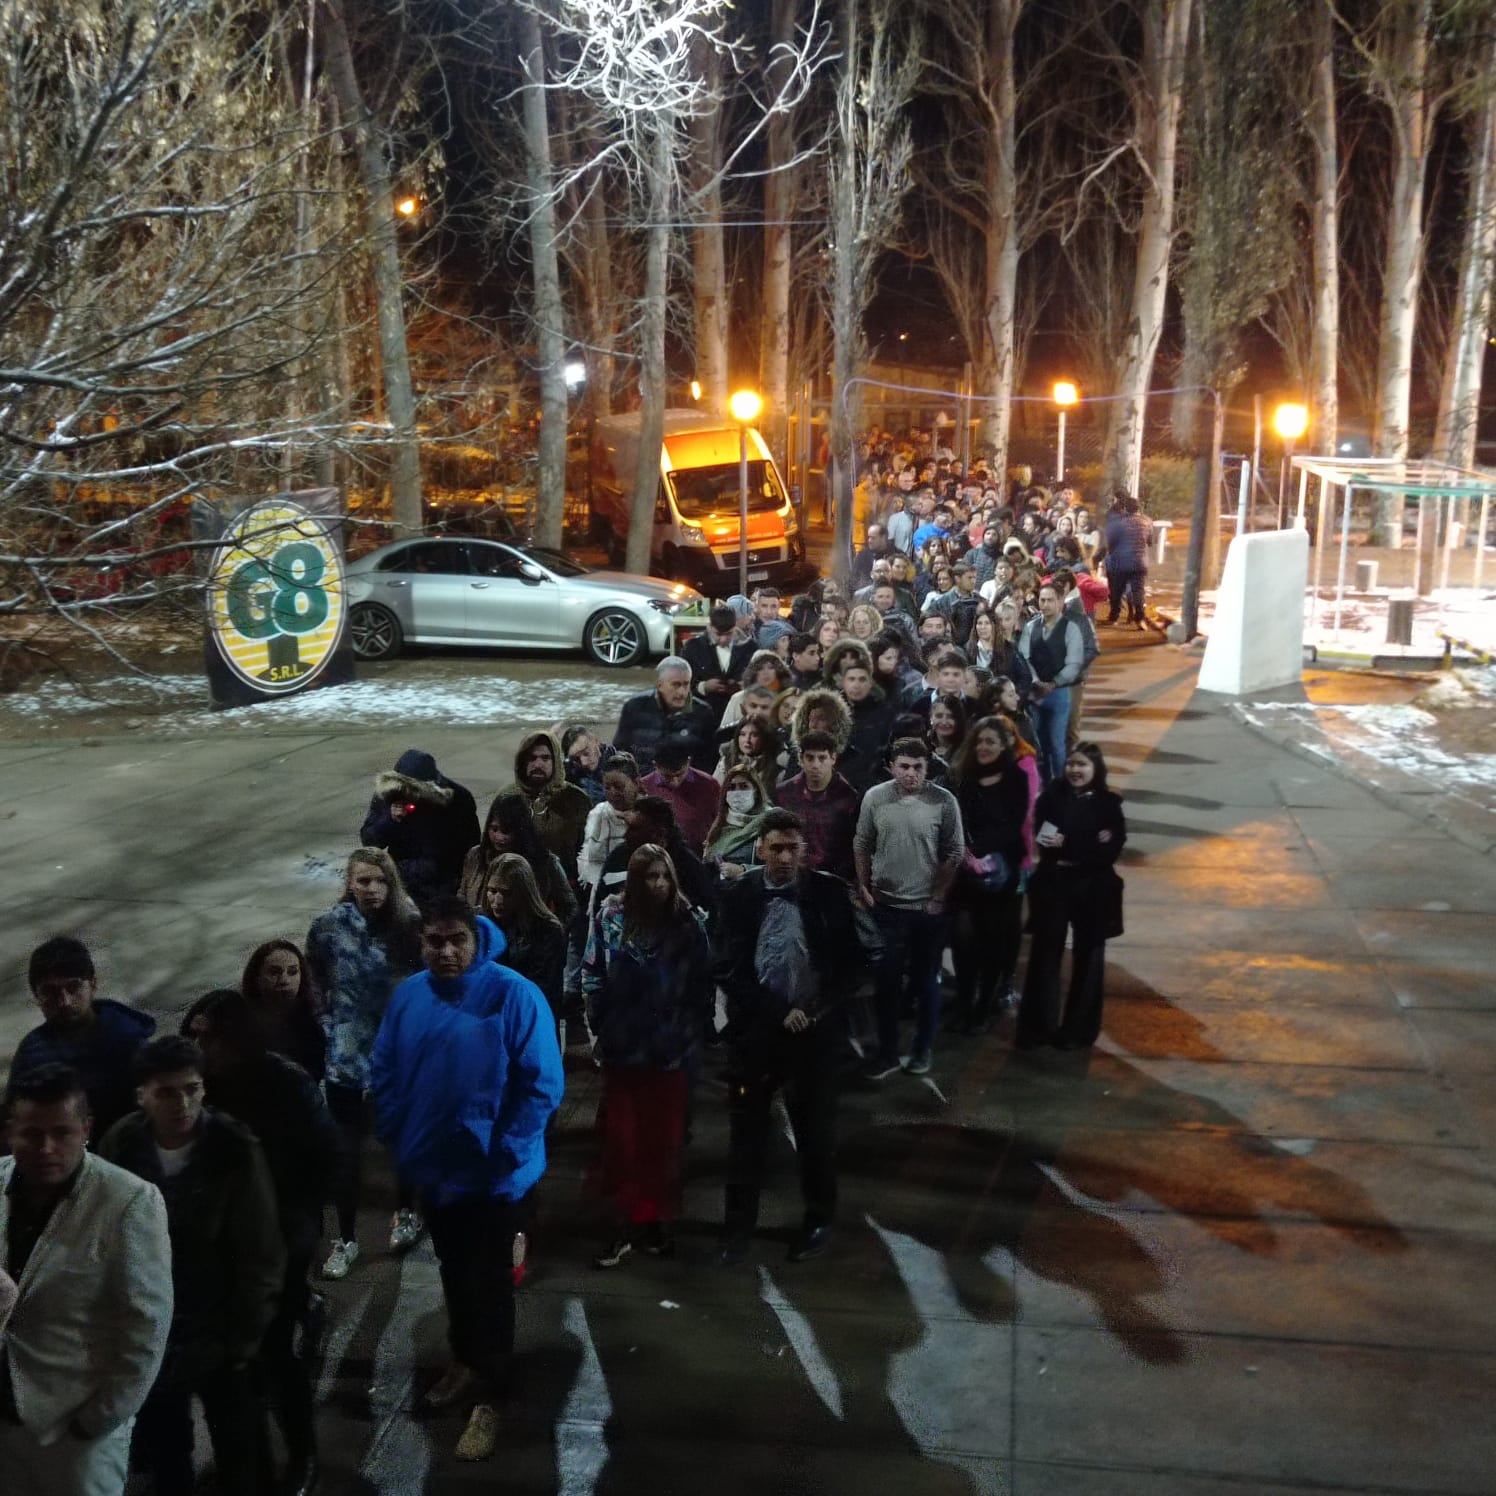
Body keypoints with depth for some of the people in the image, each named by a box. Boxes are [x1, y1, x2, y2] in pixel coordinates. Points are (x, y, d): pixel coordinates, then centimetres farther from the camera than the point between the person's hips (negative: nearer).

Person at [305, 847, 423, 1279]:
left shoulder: (409, 927, -9)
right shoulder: (328, 928, -8)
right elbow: (314, 990, 1)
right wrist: (328, 1035, -3)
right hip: (347, 1055, 0)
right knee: (347, 1151, 4)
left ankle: (405, 1213, 39)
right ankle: (346, 1239, 19)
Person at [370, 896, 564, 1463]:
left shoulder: (514, 995, -20)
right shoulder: (407, 995, -5)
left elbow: (542, 1085, -19)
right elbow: (383, 1071, 4)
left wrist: (505, 1150, -20)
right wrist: (397, 1138, -1)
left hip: (493, 1172, -5)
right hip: (432, 1166, 5)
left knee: (489, 1283, 7)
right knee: (453, 1271, 24)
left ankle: (488, 1398, 22)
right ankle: (465, 1359, 46)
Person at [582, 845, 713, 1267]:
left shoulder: (687, 921, -5)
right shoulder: (610, 916, -4)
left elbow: (703, 983, -2)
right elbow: (593, 974, -1)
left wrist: (696, 1030, -5)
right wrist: (600, 1024, -4)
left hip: (670, 1049, 0)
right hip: (622, 1047, 0)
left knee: (664, 1139, 10)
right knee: (621, 1138, 4)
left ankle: (657, 1221, 24)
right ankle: (624, 1225, 14)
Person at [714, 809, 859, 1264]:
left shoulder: (828, 892, -4)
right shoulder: (739, 896, -5)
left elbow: (846, 961, -1)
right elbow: (729, 970, -7)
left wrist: (815, 1012, -12)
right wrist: (780, 1012, -14)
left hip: (815, 1029, 0)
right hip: (754, 1029, 0)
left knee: (815, 1131, 13)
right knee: (747, 1133, 10)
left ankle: (819, 1220, 31)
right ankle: (738, 1224, 24)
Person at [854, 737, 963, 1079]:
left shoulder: (944, 801, -9)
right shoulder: (874, 797, -4)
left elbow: (954, 853, -4)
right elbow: (861, 845, 4)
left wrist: (939, 896, -6)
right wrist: (863, 887, 0)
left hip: (928, 908, -1)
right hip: (886, 905, 1)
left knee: (926, 981, 12)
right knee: (888, 981, 7)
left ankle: (922, 1050, 26)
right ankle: (887, 1053, 17)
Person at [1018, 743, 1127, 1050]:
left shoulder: (1108, 803, -1)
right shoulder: (1051, 796, 0)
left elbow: (1111, 849, -9)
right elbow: (1042, 839, -9)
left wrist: (1068, 847, -17)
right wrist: (1090, 847, -20)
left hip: (1092, 889, 0)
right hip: (1052, 884, 0)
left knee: (1087, 959, 9)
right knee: (1044, 955, 2)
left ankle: (1078, 1030, 19)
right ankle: (1037, 1026, 11)